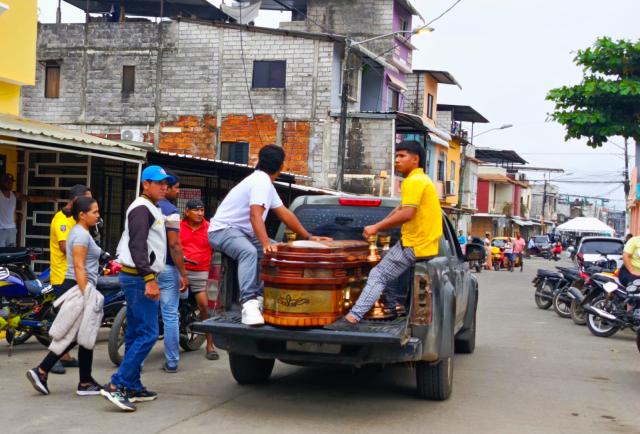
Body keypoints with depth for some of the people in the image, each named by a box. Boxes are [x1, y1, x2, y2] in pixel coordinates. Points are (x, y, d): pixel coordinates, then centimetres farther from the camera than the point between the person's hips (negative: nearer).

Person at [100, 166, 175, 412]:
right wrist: (149, 279, -28)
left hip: (137, 278, 11)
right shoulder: (142, 208, -12)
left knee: (135, 334, 12)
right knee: (148, 334, -13)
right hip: (139, 278, -11)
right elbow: (137, 246, -22)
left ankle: (132, 387, 17)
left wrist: (150, 277, 22)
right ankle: (116, 386, -14)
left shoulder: (150, 209, 21)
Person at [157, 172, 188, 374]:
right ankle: (171, 362, 3)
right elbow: (174, 245, -16)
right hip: (166, 269, -6)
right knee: (170, 317, 0)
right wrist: (183, 274, -12)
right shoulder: (170, 211, -11)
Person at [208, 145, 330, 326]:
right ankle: (249, 303, -45)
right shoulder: (261, 181, -18)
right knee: (249, 252, -37)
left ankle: (260, 296, 2)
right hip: (222, 229, -10)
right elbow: (255, 215, -31)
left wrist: (308, 237, 17)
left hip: (242, 232, 10)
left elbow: (285, 214, 18)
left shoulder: (265, 182, 13)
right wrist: (266, 244, -42)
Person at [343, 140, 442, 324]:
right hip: (426, 244, 10)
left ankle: (354, 315, -23)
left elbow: (407, 213, -25)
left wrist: (376, 227, -18)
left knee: (378, 275, -14)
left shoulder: (413, 181, -14)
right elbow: (401, 209, 20)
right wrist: (378, 227, 10)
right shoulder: (421, 179, 18)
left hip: (414, 246, -10)